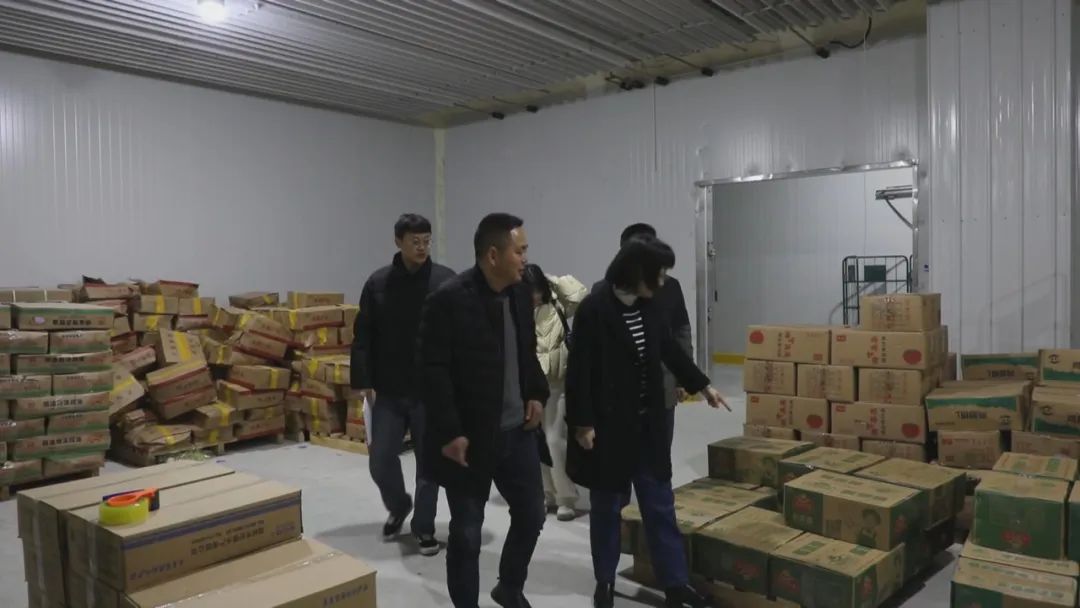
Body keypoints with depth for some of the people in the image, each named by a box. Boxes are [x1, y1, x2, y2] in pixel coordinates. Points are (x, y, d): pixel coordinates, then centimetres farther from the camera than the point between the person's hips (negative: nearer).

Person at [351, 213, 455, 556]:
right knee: (380, 460, 7)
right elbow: (363, 337, 3)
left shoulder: (447, 282, -5)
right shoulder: (378, 283, 1)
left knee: (429, 462, 7)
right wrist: (363, 381, -3)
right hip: (388, 391, 2)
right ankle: (398, 507, 36)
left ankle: (424, 527, 25)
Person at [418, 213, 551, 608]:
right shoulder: (449, 300, -17)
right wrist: (449, 432, -19)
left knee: (532, 515, 18)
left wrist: (537, 394, 3)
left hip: (518, 432, 7)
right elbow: (434, 370, -18)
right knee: (467, 532, 7)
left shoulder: (521, 293, 4)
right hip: (469, 438, -7)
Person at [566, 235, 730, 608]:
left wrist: (702, 385, 25)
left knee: (660, 503, 12)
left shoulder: (651, 308, 2)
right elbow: (579, 371, -15)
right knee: (607, 506, 10)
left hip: (648, 423, 6)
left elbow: (671, 350, 17)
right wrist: (582, 423, -15)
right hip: (608, 425, -5)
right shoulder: (594, 310, -16)